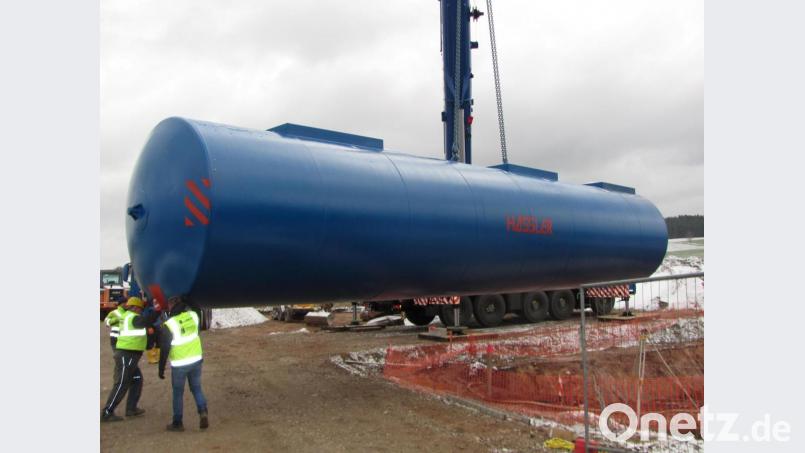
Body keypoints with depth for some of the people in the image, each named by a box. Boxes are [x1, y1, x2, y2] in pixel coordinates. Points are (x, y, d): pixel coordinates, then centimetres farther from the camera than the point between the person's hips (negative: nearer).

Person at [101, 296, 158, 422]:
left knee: (137, 380, 17)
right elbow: (146, 321, -28)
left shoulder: (127, 316, 15)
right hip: (126, 355, -10)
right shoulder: (133, 317, -14)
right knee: (121, 385, -6)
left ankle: (131, 408, 22)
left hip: (128, 355, 10)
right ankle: (107, 413, -1)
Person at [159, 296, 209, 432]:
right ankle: (203, 412, -5)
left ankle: (177, 423, 19)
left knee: (178, 393, 11)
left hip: (179, 364, -4)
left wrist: (161, 369, 0)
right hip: (196, 360, 4)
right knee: (196, 388, 15)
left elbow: (164, 349, -10)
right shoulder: (193, 315, -4)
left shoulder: (168, 325, -14)